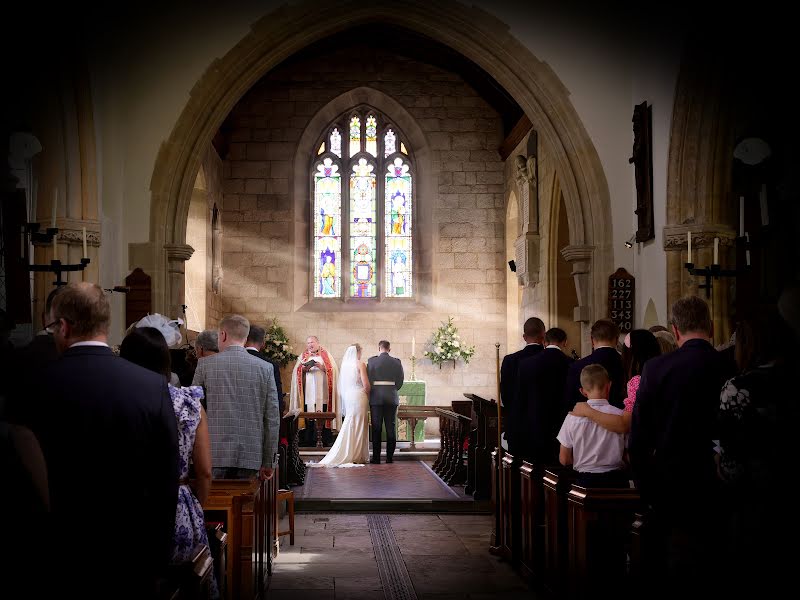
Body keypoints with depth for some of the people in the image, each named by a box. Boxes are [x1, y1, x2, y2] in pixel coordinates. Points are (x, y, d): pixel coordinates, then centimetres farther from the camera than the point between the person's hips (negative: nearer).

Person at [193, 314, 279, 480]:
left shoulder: (205, 364, 0)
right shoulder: (265, 368, 3)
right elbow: (272, 418, 3)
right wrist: (268, 461, 10)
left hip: (215, 454, -1)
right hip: (250, 456, 2)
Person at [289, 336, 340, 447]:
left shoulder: (325, 355, 12)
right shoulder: (303, 356, 18)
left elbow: (333, 370, 3)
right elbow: (296, 372, 10)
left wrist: (322, 367, -12)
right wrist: (303, 369, -9)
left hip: (323, 394, -2)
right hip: (308, 394, 2)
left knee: (324, 420, -6)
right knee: (309, 420, -3)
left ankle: (326, 443, -1)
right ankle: (310, 443, 1)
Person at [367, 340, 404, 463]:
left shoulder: (372, 361, -5)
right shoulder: (396, 362, 0)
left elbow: (368, 379, -6)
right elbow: (400, 381, 1)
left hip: (376, 398, -1)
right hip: (392, 398, 1)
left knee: (376, 428, 3)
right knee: (391, 428, 6)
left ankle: (376, 457, 3)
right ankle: (390, 457, 6)